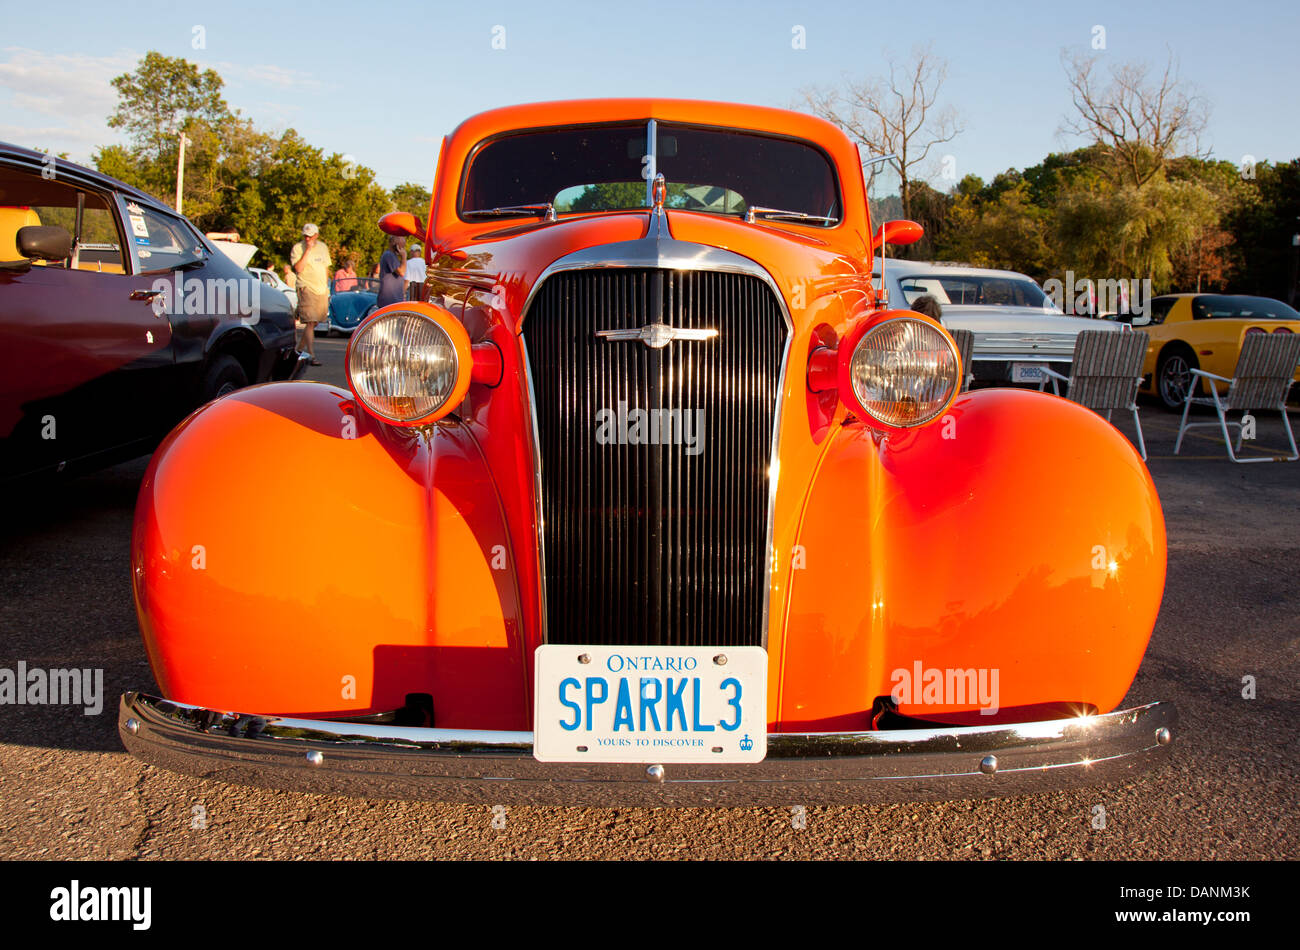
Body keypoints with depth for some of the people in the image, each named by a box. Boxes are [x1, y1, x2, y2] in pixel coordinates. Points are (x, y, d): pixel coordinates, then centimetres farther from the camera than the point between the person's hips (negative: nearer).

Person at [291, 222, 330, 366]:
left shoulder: (323, 247, 13)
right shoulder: (298, 248, -4)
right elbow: (298, 269, -17)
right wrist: (308, 250, -18)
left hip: (321, 289, 6)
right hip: (306, 288, -6)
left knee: (315, 322, 10)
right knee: (310, 322, -13)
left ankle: (300, 349, 27)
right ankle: (311, 356, -16)